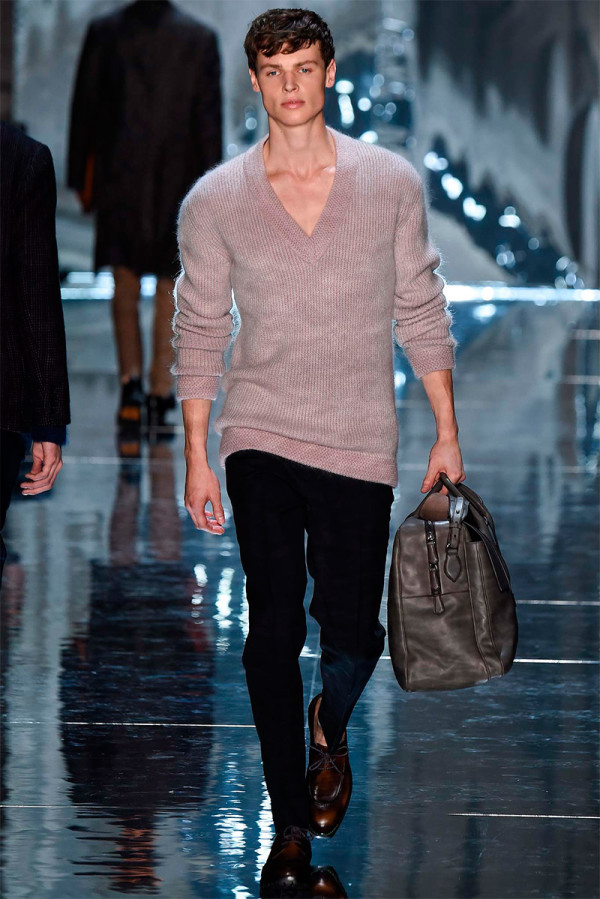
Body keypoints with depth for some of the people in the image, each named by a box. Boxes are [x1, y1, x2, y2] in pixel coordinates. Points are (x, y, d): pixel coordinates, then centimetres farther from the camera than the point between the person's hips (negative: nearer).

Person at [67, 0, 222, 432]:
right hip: (178, 180, 0)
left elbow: (84, 109, 1)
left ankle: (131, 380, -6)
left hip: (118, 177, 0)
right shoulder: (201, 38, -4)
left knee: (125, 285, 11)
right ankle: (161, 394, 6)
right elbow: (209, 117, -3)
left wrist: (82, 180, 8)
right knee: (170, 290, 9)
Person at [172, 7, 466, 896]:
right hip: (260, 438, 0)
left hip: (361, 442, 0)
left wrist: (447, 434, 6)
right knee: (274, 632, -5)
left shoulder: (392, 182, 1)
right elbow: (199, 332, 6)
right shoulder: (213, 201, 0)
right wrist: (196, 457, 4)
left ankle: (330, 725, 36)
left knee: (352, 633, 0)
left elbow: (422, 312, 7)